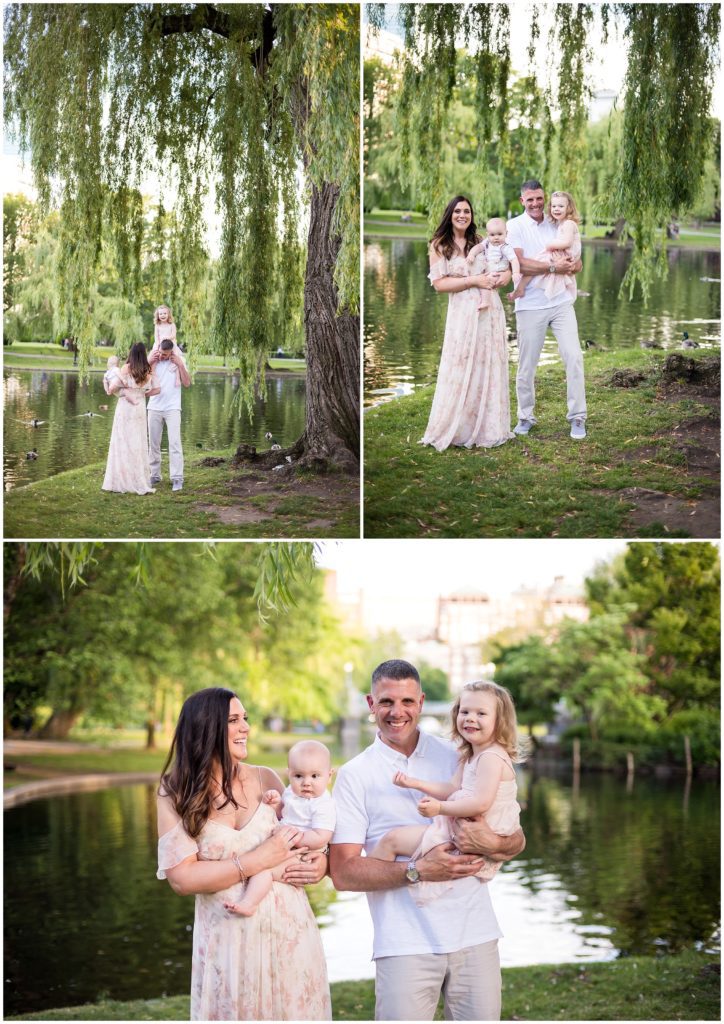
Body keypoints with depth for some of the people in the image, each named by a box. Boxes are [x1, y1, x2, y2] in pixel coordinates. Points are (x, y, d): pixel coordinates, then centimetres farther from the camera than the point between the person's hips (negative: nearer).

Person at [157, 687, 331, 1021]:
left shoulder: (265, 779, 2)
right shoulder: (176, 794, -4)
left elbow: (301, 838, 16)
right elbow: (181, 878, -12)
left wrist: (321, 862, -8)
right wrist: (259, 860, -17)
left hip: (289, 932, 2)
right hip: (226, 940, -2)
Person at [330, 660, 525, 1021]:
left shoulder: (457, 758, 9)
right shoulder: (355, 775, 3)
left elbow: (517, 839, 10)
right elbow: (342, 872, -4)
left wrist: (491, 843, -14)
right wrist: (417, 871, -16)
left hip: (474, 936, 2)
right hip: (405, 946, -2)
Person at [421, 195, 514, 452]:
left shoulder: (480, 241, 11)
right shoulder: (439, 245, 0)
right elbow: (438, 283, -9)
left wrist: (504, 276, -6)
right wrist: (474, 281, -16)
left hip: (491, 310, 4)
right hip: (463, 312, -4)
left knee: (490, 368, 6)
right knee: (461, 370, -3)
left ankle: (487, 428, 14)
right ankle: (453, 430, 6)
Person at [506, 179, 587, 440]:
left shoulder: (557, 225, 11)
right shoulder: (515, 227, -2)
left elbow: (576, 262, 10)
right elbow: (520, 263, -15)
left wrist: (572, 265, -13)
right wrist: (553, 267, -19)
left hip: (561, 302, 3)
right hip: (530, 306, -3)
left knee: (574, 357, -4)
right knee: (526, 365, 4)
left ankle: (577, 417, 4)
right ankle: (525, 417, 20)